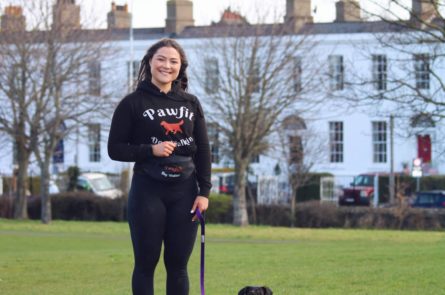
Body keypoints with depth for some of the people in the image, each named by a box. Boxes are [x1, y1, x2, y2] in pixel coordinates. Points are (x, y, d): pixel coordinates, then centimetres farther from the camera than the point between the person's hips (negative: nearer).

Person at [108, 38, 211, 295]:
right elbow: (115, 149, -1)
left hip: (184, 191, 3)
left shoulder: (191, 103, 9)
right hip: (148, 190, -3)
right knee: (146, 263, 1)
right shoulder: (133, 103, -1)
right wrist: (150, 150, -15)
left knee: (178, 264, 5)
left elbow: (203, 149, 9)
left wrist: (204, 191, 1)